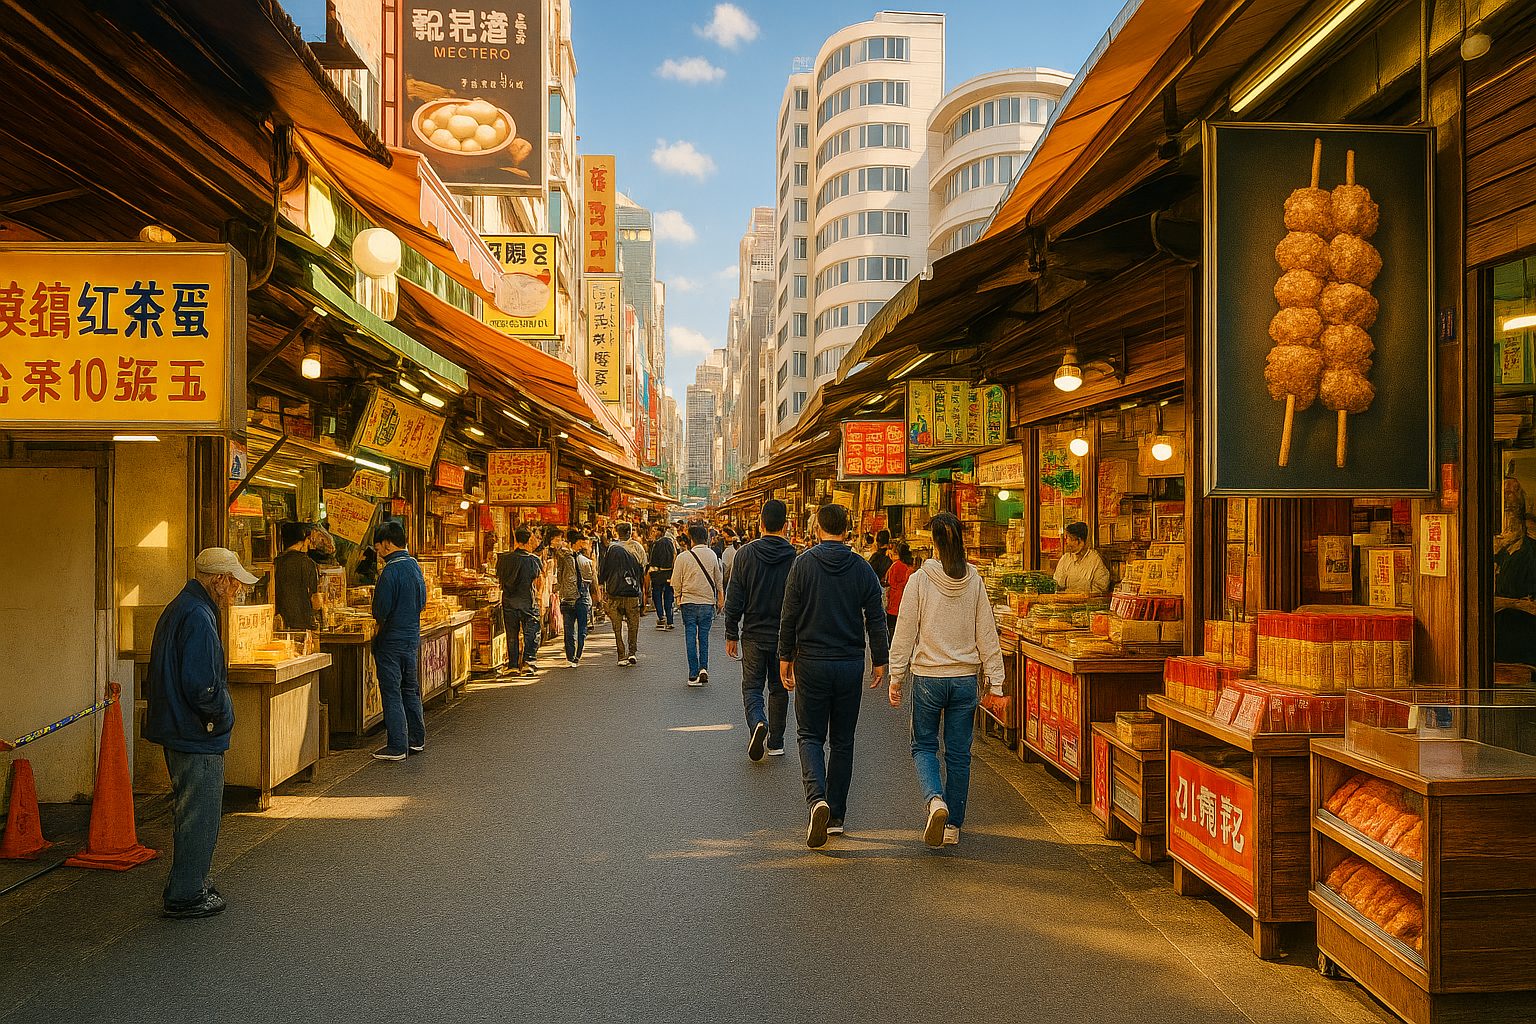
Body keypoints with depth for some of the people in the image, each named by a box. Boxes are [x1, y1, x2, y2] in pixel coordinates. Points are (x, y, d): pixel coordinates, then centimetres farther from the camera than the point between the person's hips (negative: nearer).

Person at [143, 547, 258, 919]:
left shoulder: (177, 609, 12)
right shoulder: (198, 617, -21)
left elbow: (162, 674, 19)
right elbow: (203, 685, -27)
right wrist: (223, 714, -10)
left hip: (178, 730, 11)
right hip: (199, 735, -11)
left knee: (189, 813, 21)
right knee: (199, 816, 1)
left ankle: (189, 884, 32)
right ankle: (186, 896, 10)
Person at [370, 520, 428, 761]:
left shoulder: (391, 571, -18)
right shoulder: (415, 566, 8)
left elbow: (381, 610, -18)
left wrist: (377, 629, 0)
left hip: (392, 640, -8)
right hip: (413, 637, 8)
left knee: (392, 692, -2)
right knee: (410, 689, 17)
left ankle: (397, 747, 1)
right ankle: (417, 740, 24)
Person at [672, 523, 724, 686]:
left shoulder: (683, 557, -7)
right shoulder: (712, 555, 0)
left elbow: (676, 582, 0)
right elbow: (718, 580, 12)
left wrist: (678, 599, 16)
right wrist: (720, 599, 23)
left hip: (688, 602, -1)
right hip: (707, 602, 1)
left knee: (690, 637, 3)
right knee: (704, 636, 12)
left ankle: (693, 675, 3)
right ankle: (703, 668, -4)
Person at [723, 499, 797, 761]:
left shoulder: (746, 554, -7)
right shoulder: (795, 557, -8)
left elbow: (734, 600, -5)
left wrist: (731, 634, 4)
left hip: (753, 635, 0)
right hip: (784, 637, 1)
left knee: (752, 686, 9)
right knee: (779, 689, 14)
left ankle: (757, 722, -18)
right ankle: (775, 743, 20)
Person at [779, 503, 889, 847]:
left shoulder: (803, 564, -6)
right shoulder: (862, 568, 0)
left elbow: (789, 616, -5)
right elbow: (876, 619, 0)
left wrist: (785, 657, 4)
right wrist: (881, 661, 9)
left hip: (811, 663, -2)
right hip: (851, 664, 2)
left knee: (810, 735, 7)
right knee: (843, 740, 13)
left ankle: (817, 798, -17)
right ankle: (836, 815, 17)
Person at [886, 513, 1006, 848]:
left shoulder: (920, 579, -9)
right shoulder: (974, 581, -1)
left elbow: (905, 633, -6)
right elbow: (987, 635, 2)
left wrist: (896, 678, 2)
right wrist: (995, 682, 7)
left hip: (928, 677, -2)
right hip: (966, 678, 2)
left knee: (924, 745, 13)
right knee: (959, 753, 11)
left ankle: (935, 799, -13)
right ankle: (953, 825, 18)